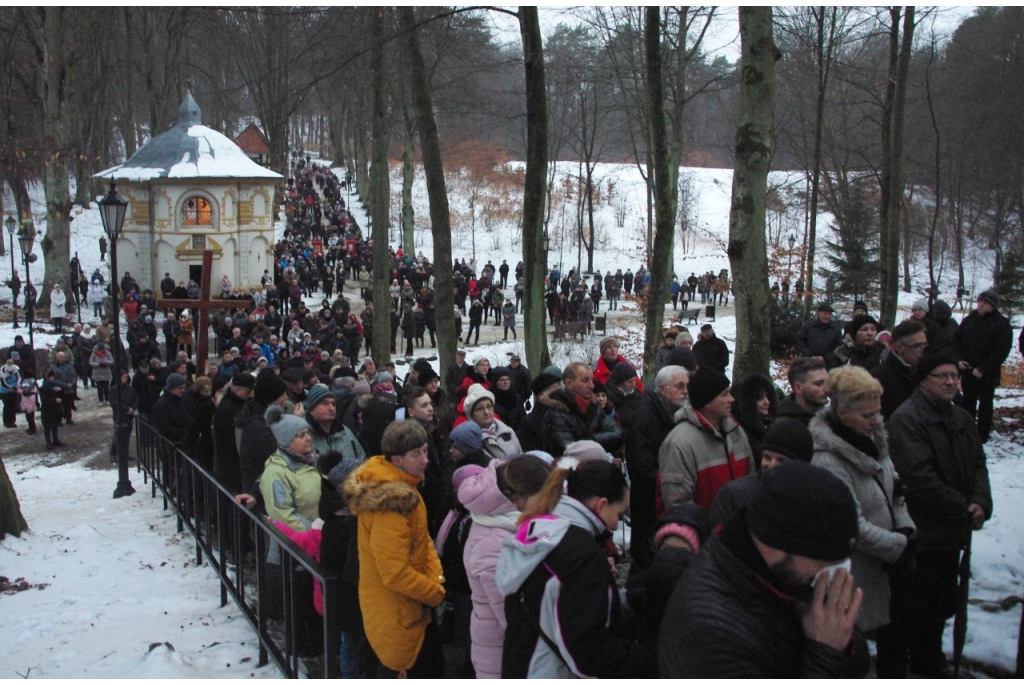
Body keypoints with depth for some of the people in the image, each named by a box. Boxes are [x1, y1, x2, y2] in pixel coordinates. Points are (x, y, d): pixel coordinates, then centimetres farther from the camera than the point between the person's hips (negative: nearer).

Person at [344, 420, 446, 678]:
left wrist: (436, 577, -6)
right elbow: (396, 574, -27)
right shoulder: (391, 502, -27)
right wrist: (438, 593, -15)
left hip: (403, 606, 9)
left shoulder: (403, 488, 3)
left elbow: (421, 539, 8)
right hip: (397, 613, -9)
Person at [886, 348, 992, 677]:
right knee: (909, 609, 1)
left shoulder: (961, 419, 12)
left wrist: (981, 502, -9)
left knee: (940, 606, 20)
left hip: (950, 533, 8)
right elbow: (921, 480, -23)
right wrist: (965, 511, -16)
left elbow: (978, 464, 10)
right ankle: (894, 666, 15)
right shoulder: (906, 419, -17)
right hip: (918, 535, -8)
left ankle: (929, 663, 37)